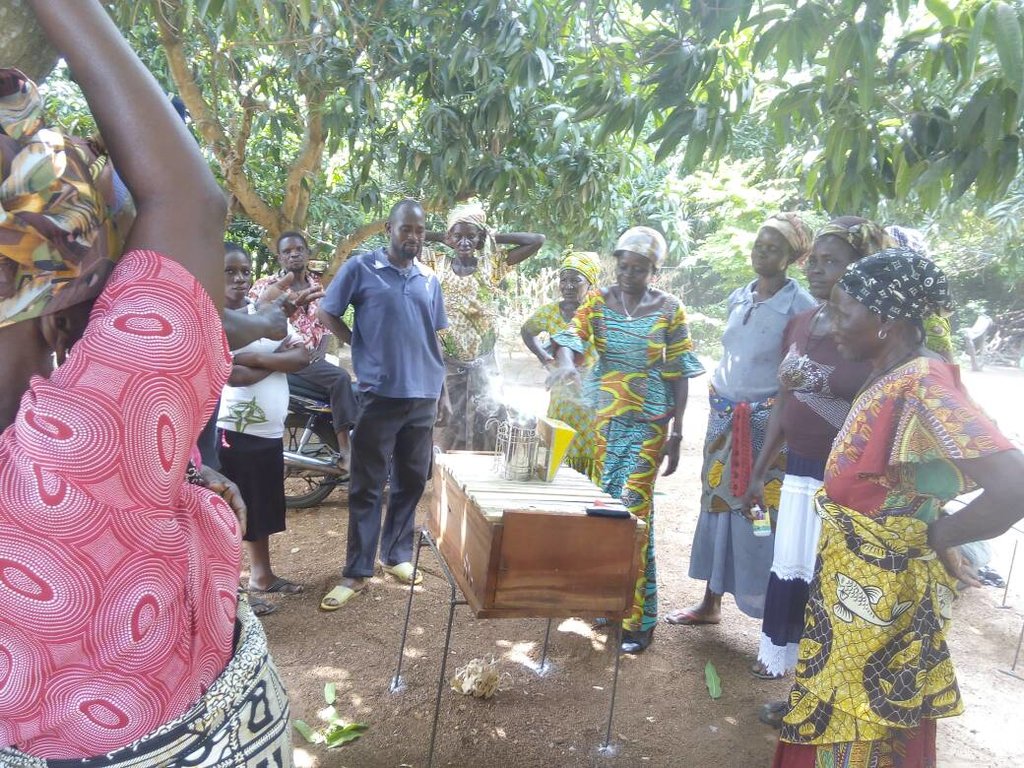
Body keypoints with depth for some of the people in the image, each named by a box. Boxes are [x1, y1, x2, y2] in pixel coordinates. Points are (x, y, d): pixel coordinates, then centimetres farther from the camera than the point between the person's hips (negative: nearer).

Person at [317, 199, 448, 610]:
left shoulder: (430, 279, 12)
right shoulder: (361, 268, -2)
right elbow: (327, 313, 4)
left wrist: (439, 382, 11)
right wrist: (361, 349, -1)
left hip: (423, 395, 5)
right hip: (380, 393, -4)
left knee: (411, 481, 12)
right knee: (367, 486, 2)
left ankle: (397, 555, 28)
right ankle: (356, 571, 10)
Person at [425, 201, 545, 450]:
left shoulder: (492, 264, 1)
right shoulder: (437, 264, 2)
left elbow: (537, 240, -4)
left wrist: (494, 237, 0)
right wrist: (440, 237, 2)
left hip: (482, 363, 1)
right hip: (446, 362, 0)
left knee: (480, 427, 6)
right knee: (445, 428, 3)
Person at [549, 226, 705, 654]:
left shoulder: (670, 310, -2)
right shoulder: (599, 300, 3)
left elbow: (679, 374, 0)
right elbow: (572, 335, -11)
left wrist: (676, 433, -4)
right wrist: (566, 362, -35)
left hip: (648, 422, -3)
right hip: (602, 417, 3)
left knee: (633, 510, -6)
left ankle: (637, 618, 3)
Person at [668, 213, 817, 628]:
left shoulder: (801, 305, -9)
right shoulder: (738, 298, 11)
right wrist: (720, 402, 17)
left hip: (771, 425, -7)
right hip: (725, 420, 7)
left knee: (765, 513, -3)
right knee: (718, 503, 13)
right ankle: (710, 603, 28)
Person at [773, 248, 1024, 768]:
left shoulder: (923, 388, -24)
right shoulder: (888, 378, 4)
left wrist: (935, 537, -19)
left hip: (878, 587, -8)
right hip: (849, 574, 8)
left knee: (863, 717, 10)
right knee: (841, 707, 24)